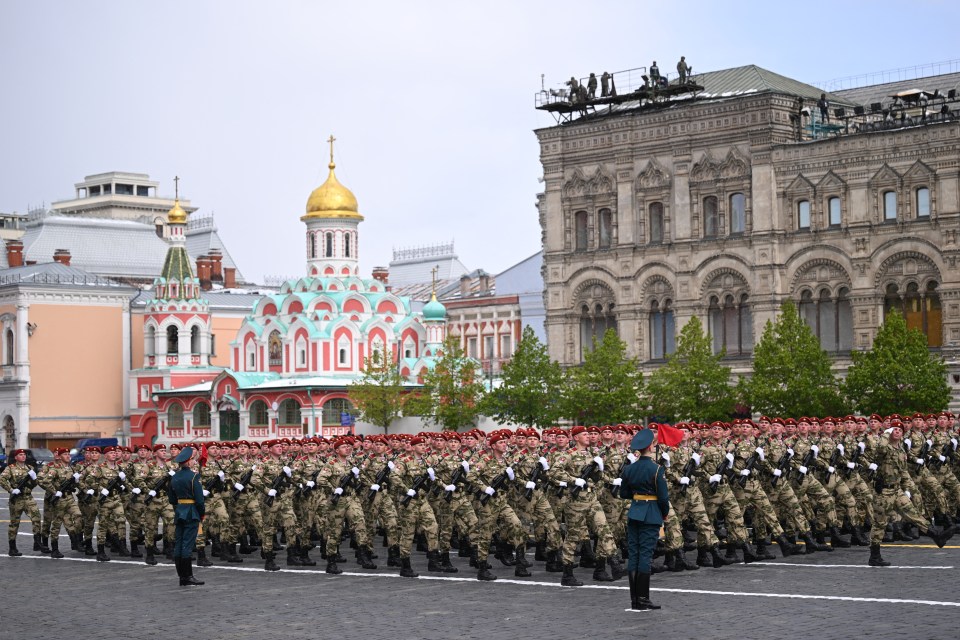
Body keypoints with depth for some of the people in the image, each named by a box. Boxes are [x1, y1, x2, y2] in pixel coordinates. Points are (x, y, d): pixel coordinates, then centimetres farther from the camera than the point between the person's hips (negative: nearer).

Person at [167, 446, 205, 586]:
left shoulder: (174, 477, 8)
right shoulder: (193, 476, -12)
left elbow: (171, 498, 14)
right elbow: (199, 497, -13)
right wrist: (202, 514, -2)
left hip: (179, 513, 7)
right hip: (192, 514, -6)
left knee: (178, 545, 7)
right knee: (188, 545, -7)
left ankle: (182, 576, 10)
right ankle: (188, 577, -6)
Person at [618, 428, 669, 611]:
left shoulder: (628, 469, 3)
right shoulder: (656, 469, -12)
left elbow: (624, 494, 11)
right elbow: (663, 496, -10)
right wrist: (665, 513, 6)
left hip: (634, 514, 5)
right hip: (651, 516, -5)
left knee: (633, 555, 7)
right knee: (646, 555, -3)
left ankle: (634, 599, 8)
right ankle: (642, 600, -2)